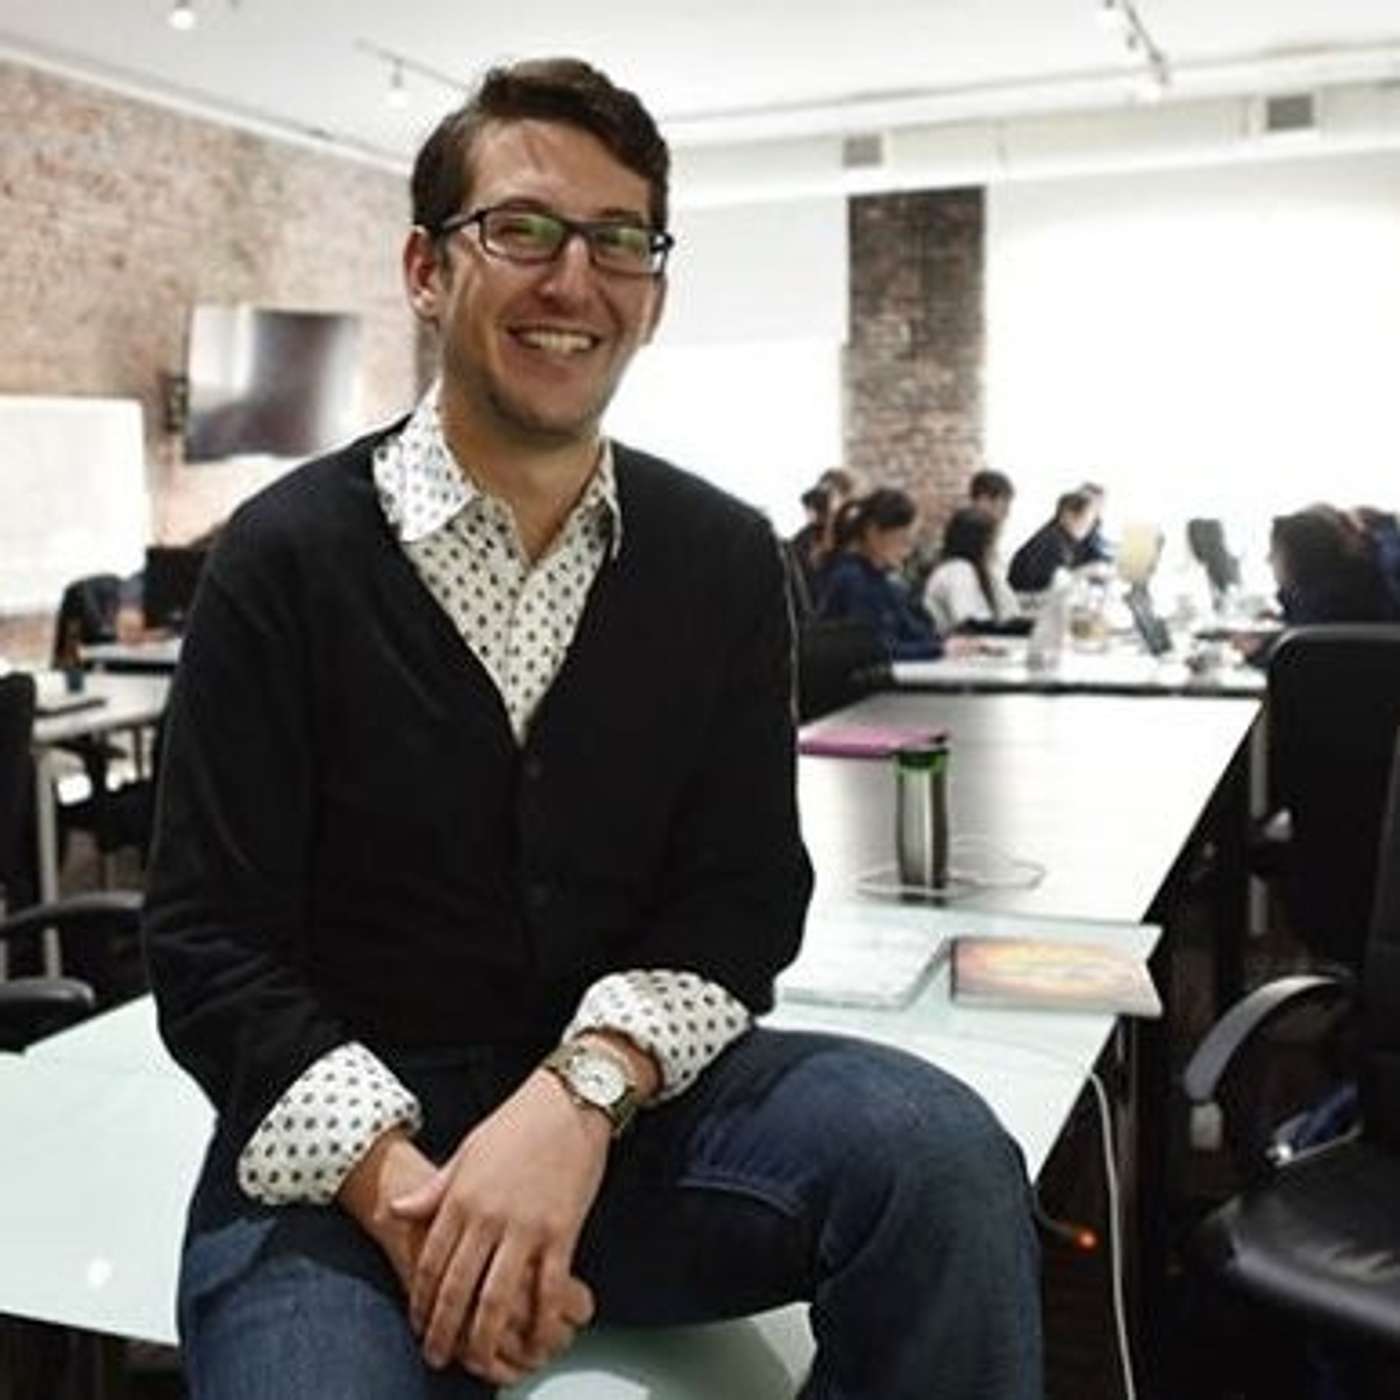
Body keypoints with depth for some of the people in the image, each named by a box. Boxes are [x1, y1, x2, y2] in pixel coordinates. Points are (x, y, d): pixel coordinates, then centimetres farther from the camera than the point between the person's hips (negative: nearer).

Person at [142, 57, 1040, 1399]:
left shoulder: (726, 559, 3)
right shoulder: (285, 556, -5)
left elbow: (745, 894, -3)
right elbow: (211, 946, -7)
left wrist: (582, 1092, -21)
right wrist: (396, 1183, -22)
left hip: (628, 1104, 2)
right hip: (349, 1142, -2)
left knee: (936, 1151, -23)